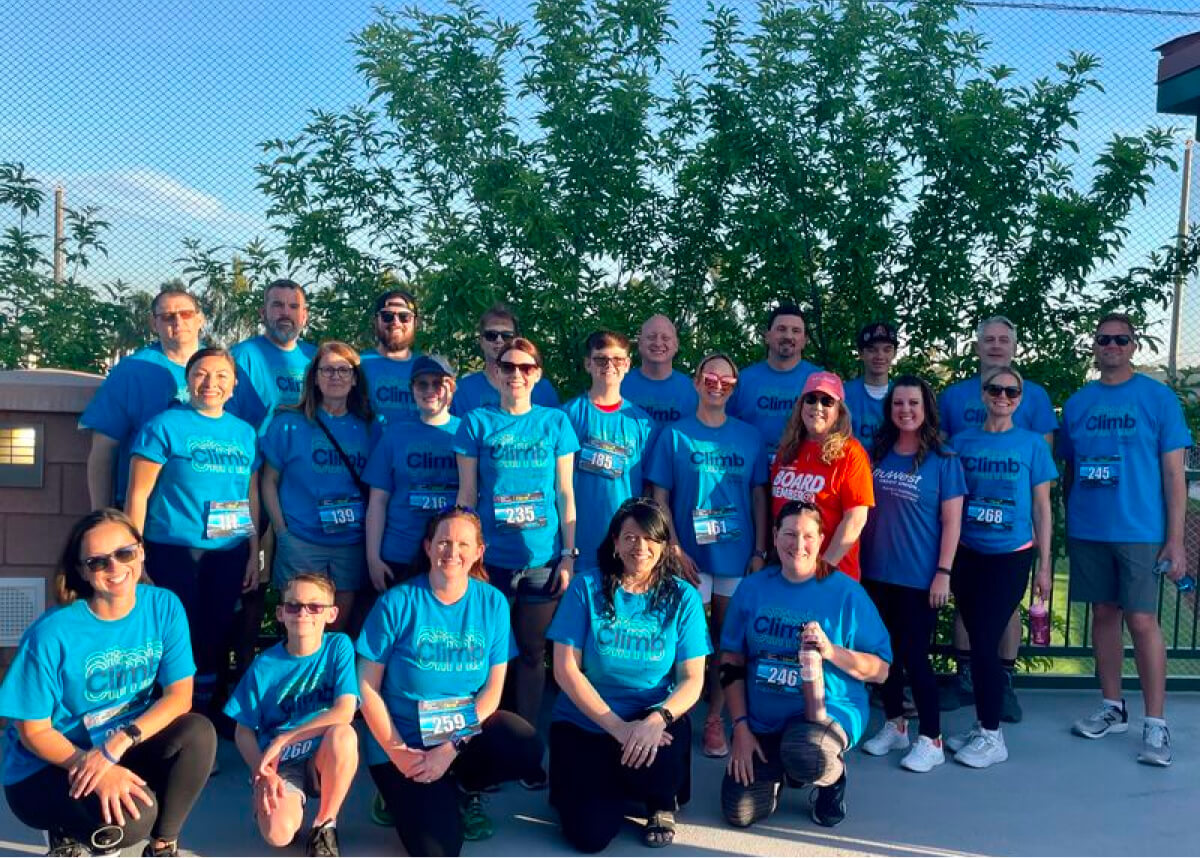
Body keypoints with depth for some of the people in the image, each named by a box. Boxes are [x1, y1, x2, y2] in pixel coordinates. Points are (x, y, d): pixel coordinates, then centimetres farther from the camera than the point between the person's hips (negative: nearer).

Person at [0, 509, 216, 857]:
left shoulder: (164, 607, -11)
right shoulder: (52, 632, -21)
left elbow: (179, 696, -12)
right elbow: (33, 731, -14)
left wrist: (118, 744, -27)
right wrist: (98, 768, -27)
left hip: (126, 748, 4)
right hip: (48, 767, -4)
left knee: (199, 733, -25)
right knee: (134, 816, -32)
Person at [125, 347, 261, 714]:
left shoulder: (245, 432, 10)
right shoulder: (165, 426, -3)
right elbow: (138, 494, -5)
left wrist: (254, 553, 11)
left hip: (230, 554, 4)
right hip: (175, 552, -4)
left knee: (215, 636, 11)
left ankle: (204, 713, 25)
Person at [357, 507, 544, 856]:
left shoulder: (492, 602, -4)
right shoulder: (397, 602, -11)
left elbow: (493, 688, -5)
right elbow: (367, 686, -8)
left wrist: (451, 747, -16)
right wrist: (398, 753, -15)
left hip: (469, 732, 3)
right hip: (404, 743, -2)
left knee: (527, 749, -27)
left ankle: (463, 789, 5)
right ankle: (400, 793, 16)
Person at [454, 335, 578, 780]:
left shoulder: (555, 422, 6)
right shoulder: (477, 423, 3)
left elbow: (565, 494, 6)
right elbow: (467, 495, 4)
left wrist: (569, 555, 2)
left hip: (543, 560, 1)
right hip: (492, 559, -1)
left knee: (533, 653, 8)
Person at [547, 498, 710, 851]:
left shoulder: (682, 597, -3)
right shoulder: (587, 587, -7)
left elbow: (692, 679, -6)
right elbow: (565, 668, -10)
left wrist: (659, 718, -26)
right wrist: (617, 726, -18)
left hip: (655, 720, 1)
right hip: (584, 722, 0)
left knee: (656, 760, -34)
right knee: (591, 835, -16)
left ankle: (661, 802, 5)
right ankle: (579, 782, 20)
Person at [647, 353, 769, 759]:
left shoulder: (749, 436, 6)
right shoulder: (674, 434, 0)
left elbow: (759, 496, 7)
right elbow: (660, 497, -2)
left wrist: (760, 551, 1)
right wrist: (675, 549, -9)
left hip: (737, 555, 2)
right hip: (691, 555, -2)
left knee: (727, 639, 8)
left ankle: (714, 718, 21)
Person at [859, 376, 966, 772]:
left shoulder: (943, 460, -5)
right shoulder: (877, 455, 6)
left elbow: (951, 521, -6)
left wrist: (943, 572, -12)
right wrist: (856, 560, 9)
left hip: (919, 577, -4)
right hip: (876, 573, 5)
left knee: (914, 655, -3)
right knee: (885, 650, 12)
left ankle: (931, 739, 10)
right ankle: (894, 724, 28)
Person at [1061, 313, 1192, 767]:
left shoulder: (1158, 398, -2)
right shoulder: (1077, 403, 8)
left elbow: (1174, 472, -3)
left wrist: (1175, 539, -8)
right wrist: (1068, 527, 11)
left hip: (1140, 531, -4)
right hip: (1087, 531, 4)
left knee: (1142, 621, -4)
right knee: (1104, 615, 11)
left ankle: (1155, 724, 5)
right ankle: (1112, 709, 24)